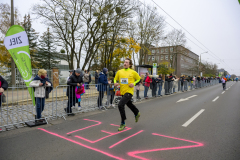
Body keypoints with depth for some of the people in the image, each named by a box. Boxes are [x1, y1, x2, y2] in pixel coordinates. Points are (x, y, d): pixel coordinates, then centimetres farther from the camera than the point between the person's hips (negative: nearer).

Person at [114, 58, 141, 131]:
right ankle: (137, 113, 56)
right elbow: (115, 79, 17)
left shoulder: (133, 72, -5)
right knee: (129, 104, 25)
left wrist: (134, 83, -11)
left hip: (129, 92, -6)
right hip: (122, 92, 6)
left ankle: (123, 123, -5)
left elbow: (139, 79, 6)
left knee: (120, 105, -20)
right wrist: (115, 83, -5)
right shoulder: (119, 71, 5)